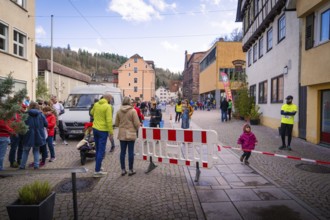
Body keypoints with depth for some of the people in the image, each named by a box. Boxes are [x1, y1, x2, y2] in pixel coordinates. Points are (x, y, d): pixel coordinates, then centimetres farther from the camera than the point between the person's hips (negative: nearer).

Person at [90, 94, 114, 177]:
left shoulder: (96, 104, 6)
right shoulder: (108, 106, -15)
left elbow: (92, 113, 23)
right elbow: (109, 120, -19)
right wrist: (111, 131, -12)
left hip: (95, 129, 7)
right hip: (103, 130, -7)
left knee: (97, 149, 18)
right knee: (101, 151, -2)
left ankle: (98, 167, 29)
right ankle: (97, 171, 0)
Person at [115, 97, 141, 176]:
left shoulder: (119, 111, 1)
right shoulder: (133, 111, -11)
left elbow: (116, 124, 7)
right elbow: (137, 123, -11)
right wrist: (137, 128, 11)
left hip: (122, 134, 4)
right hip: (131, 134, -4)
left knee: (122, 152, 10)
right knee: (131, 152, 5)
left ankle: (123, 170, 17)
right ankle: (130, 170, 13)